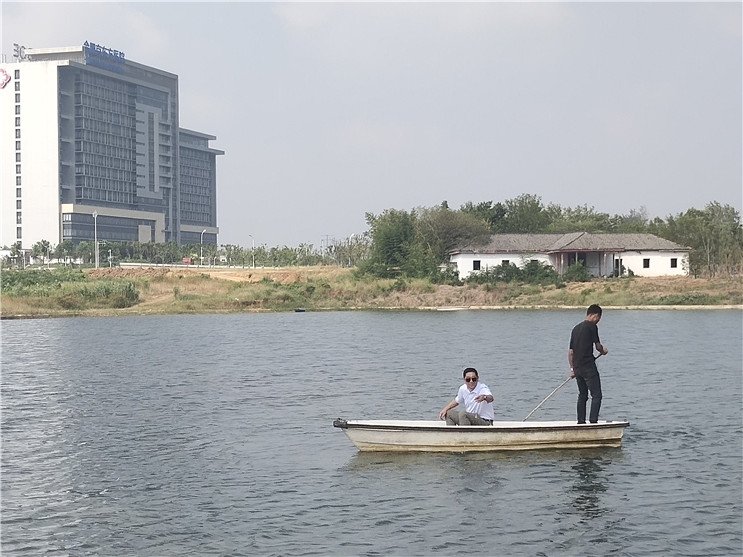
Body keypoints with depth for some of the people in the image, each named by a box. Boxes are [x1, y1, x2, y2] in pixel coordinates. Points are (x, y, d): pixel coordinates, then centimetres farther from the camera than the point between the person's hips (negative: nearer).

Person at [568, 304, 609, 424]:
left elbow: (571, 352, 16)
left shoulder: (576, 328, 14)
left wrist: (572, 368, 22)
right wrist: (603, 350, 16)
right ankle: (593, 421, -15)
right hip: (589, 367, -8)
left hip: (577, 368, 8)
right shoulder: (592, 326, -8)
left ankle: (581, 422, 18)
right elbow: (598, 345, -6)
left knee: (582, 395, 17)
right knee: (596, 395, -5)